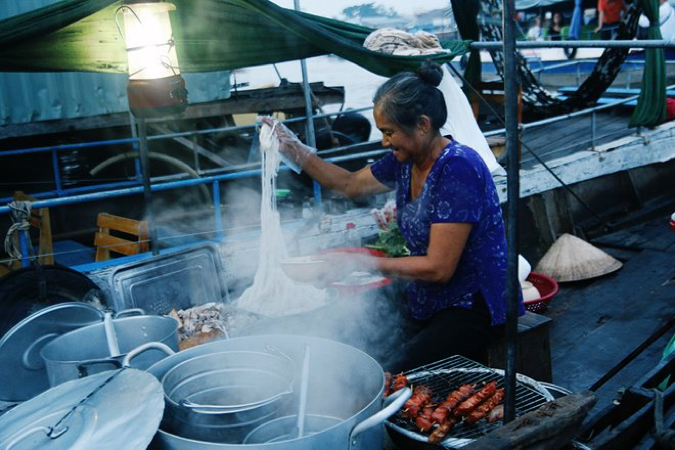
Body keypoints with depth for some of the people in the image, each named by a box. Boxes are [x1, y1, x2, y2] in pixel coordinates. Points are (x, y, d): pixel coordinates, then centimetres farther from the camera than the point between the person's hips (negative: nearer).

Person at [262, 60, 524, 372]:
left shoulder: (458, 168, -23)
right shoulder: (404, 160, 2)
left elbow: (438, 268, -24)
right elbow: (351, 184, 20)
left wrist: (361, 263, -21)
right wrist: (294, 150, 10)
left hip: (473, 308, -8)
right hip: (426, 305, 8)